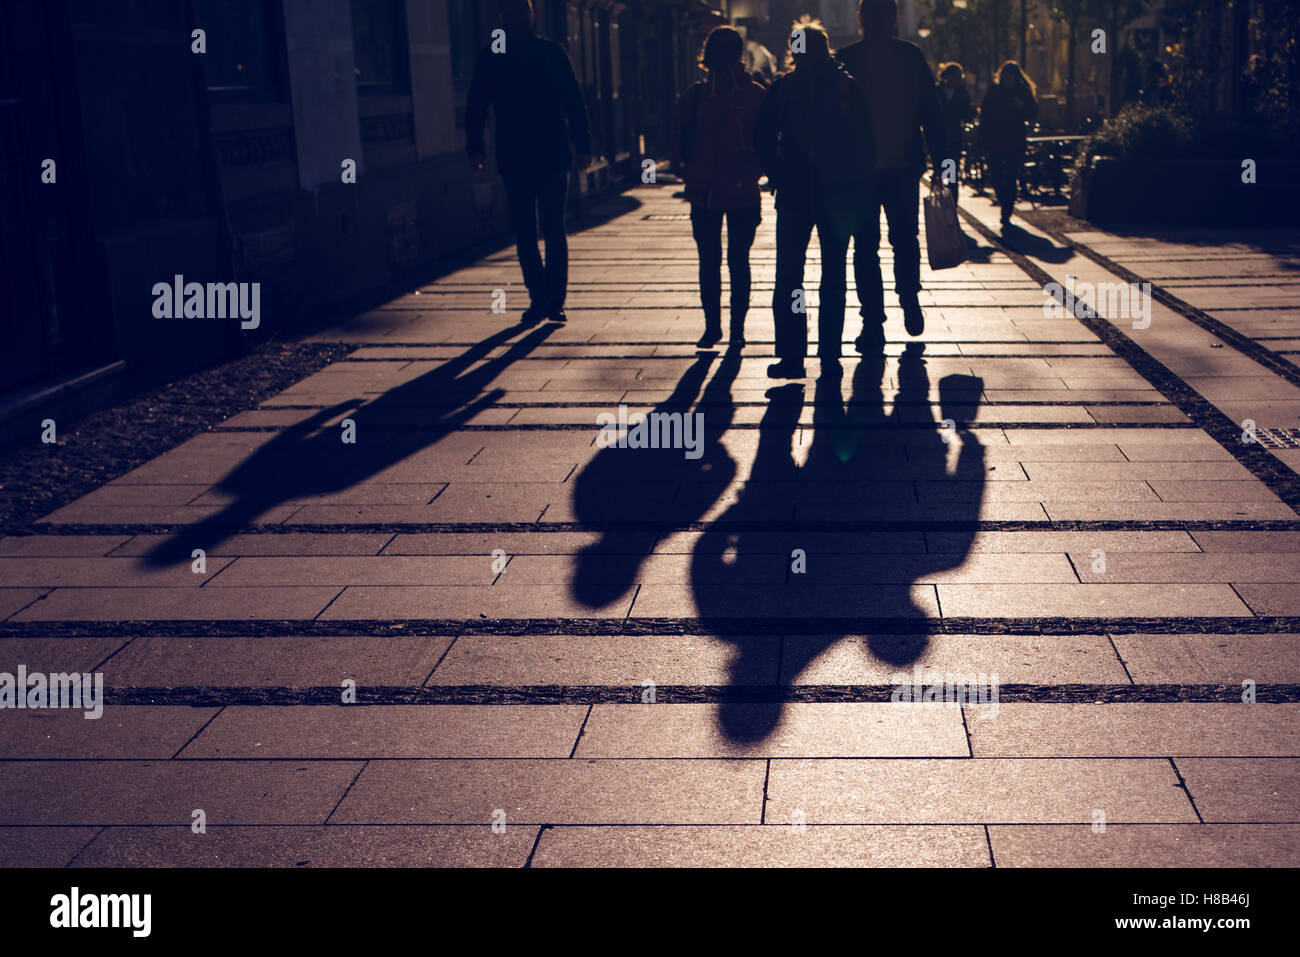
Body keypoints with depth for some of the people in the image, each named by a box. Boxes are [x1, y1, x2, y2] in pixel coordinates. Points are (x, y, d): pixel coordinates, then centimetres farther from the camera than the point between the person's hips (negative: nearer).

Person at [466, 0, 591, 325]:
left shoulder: (552, 52, 4)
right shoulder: (491, 57, 5)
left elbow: (574, 102, 5)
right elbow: (476, 106, 7)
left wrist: (582, 146, -1)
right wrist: (475, 147, -2)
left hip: (553, 155, -1)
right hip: (513, 158, 1)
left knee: (554, 230, -2)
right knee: (523, 231, 3)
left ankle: (554, 301, 4)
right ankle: (539, 299, 12)